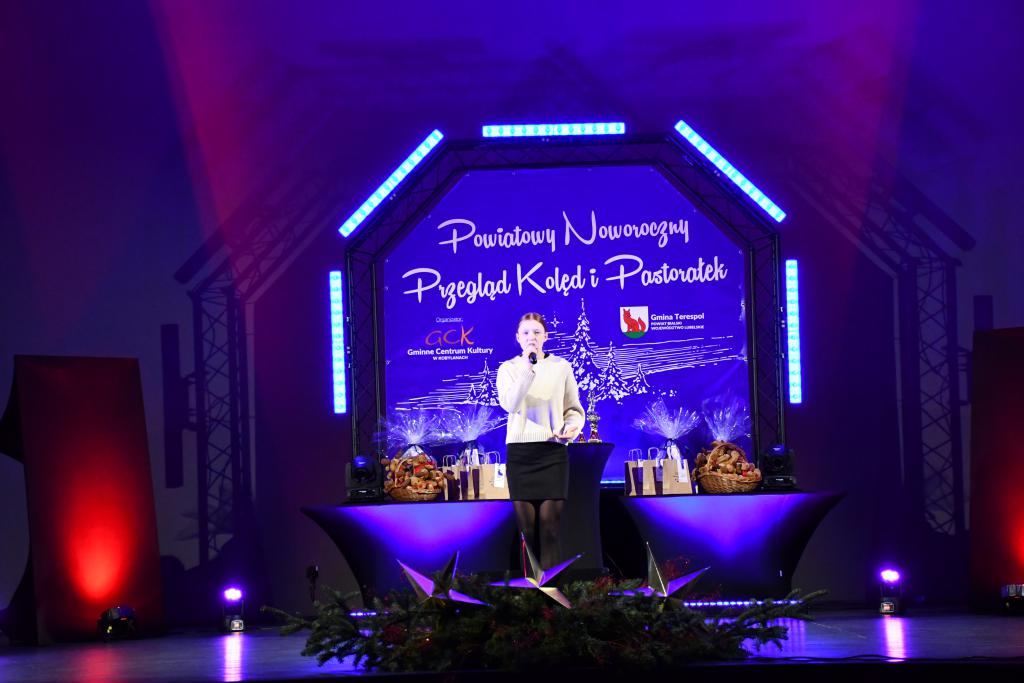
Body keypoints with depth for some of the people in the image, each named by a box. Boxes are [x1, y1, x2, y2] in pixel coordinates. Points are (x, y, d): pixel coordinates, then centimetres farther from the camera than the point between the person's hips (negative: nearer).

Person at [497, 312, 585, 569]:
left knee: (549, 523, -8)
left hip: (553, 450, -1)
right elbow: (510, 404, -11)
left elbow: (574, 409, 12)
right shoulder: (508, 368, 7)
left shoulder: (561, 367, 7)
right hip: (519, 451, 1)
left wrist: (572, 426, -10)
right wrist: (527, 368, -17)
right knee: (526, 524, -1)